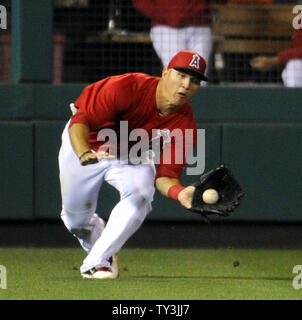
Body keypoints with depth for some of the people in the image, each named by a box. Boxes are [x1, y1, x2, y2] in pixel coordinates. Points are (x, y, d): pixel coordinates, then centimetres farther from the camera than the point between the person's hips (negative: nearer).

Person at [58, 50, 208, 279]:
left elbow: (165, 176, -25)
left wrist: (180, 193, -48)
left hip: (132, 157, 2)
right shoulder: (127, 88, -35)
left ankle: (97, 262, -21)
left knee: (140, 194, -29)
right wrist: (85, 154, -57)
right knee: (76, 218, 6)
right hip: (84, 143, -2)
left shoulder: (184, 124, -24)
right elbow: (80, 121, -37)